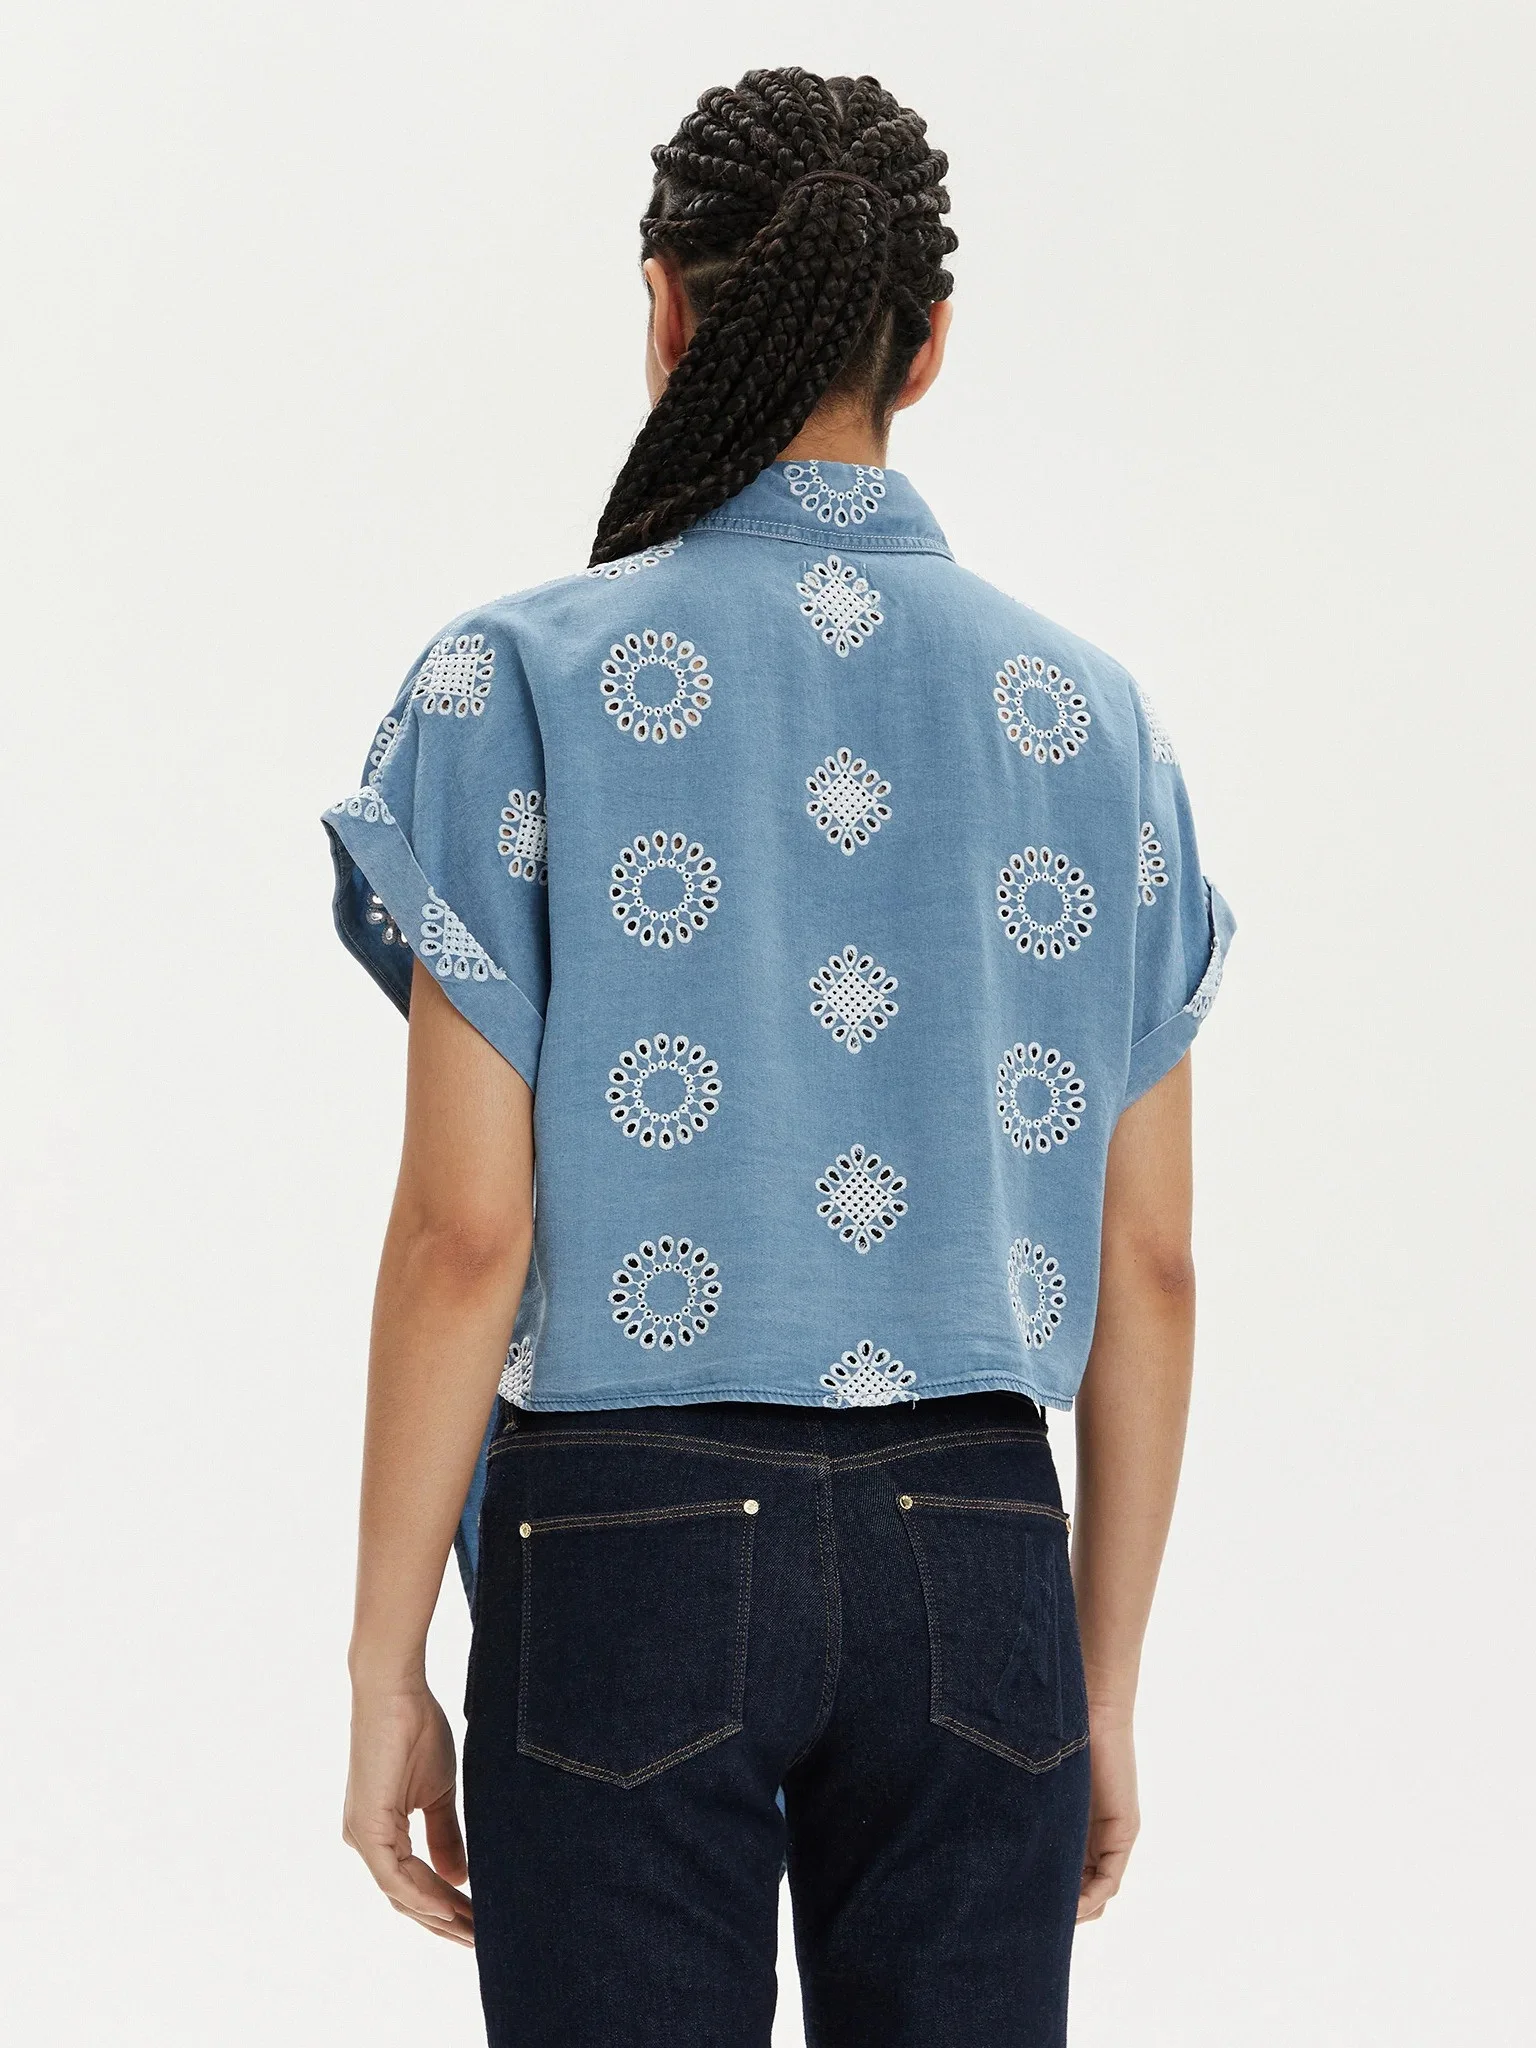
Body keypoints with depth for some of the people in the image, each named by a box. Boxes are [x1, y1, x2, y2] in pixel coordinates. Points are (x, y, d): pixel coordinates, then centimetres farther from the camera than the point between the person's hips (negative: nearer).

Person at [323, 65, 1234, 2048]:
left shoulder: (524, 684, -6)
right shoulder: (1089, 716, 5)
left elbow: (466, 1233, -10)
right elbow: (1149, 1271, 6)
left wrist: (385, 1667, -1)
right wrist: (1105, 1685, 15)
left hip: (625, 1539, -3)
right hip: (973, 1559, 3)